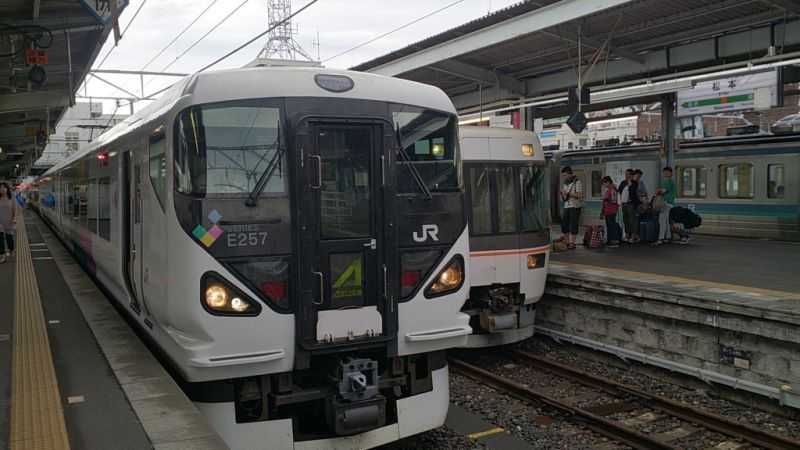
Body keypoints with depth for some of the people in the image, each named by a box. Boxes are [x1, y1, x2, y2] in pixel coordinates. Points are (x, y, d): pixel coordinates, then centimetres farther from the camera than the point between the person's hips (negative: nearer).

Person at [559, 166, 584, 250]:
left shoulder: (577, 182, -5)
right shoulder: (565, 185, 15)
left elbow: (579, 195, -15)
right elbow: (563, 199, 18)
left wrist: (568, 193, -15)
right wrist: (562, 194, -4)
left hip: (575, 207, -6)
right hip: (566, 207, 6)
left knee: (573, 226, -7)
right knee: (564, 225, 3)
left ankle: (572, 244, -5)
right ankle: (567, 242, 13)